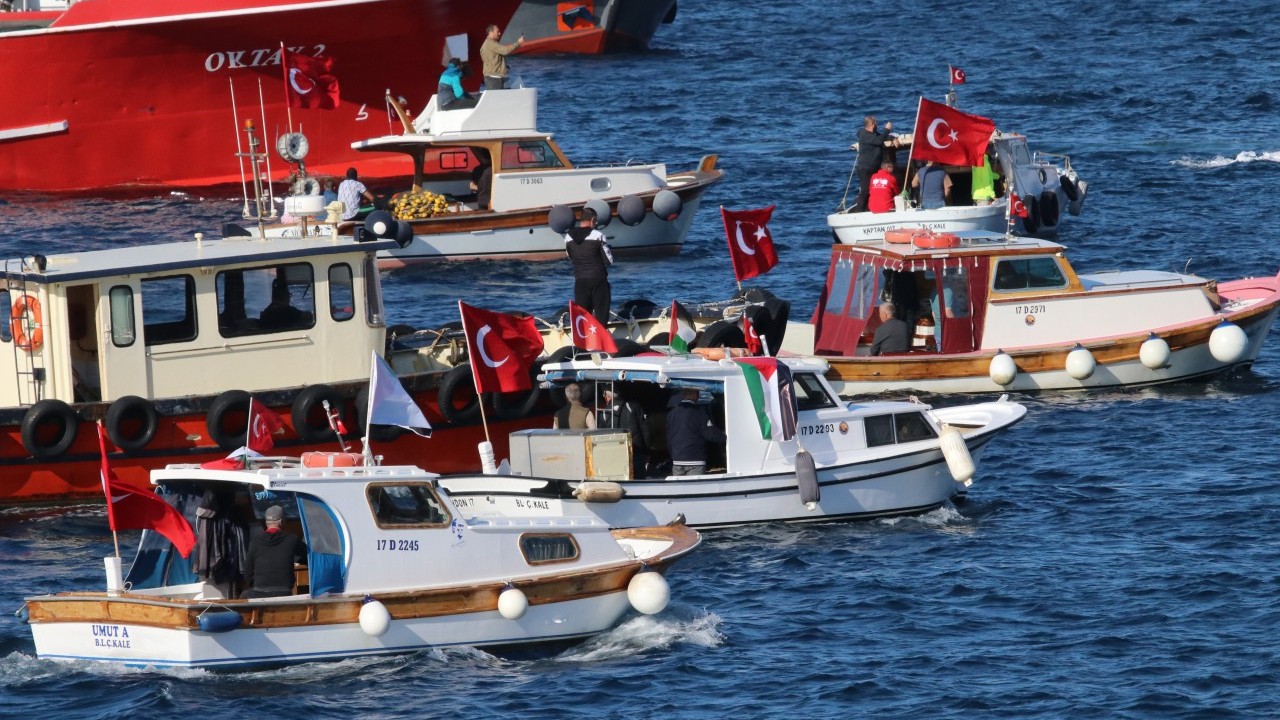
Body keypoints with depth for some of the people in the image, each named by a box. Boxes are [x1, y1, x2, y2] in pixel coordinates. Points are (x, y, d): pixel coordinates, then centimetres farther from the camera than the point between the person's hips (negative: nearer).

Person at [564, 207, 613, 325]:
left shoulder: (568, 237, 2)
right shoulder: (598, 236, -10)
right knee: (601, 315, 2)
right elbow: (609, 261, -5)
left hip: (580, 281, 3)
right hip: (598, 280, -3)